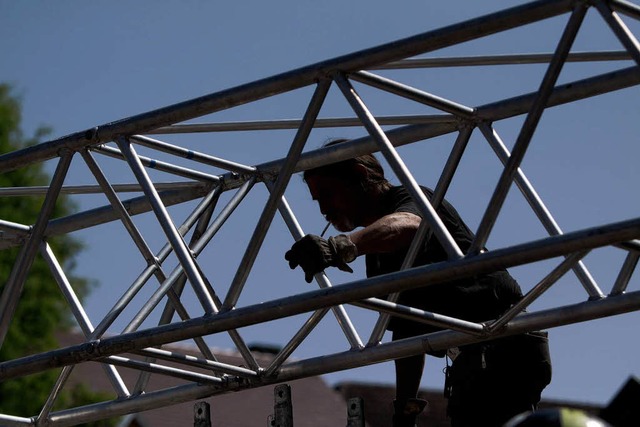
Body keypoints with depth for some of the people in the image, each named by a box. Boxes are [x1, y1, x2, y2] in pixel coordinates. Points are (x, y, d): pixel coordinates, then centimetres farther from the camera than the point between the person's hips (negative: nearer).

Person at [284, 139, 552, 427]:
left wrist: (343, 245, -53)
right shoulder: (377, 255, 22)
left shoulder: (411, 199, -6)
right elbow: (406, 330, 27)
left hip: (503, 347, -10)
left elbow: (405, 225, -34)